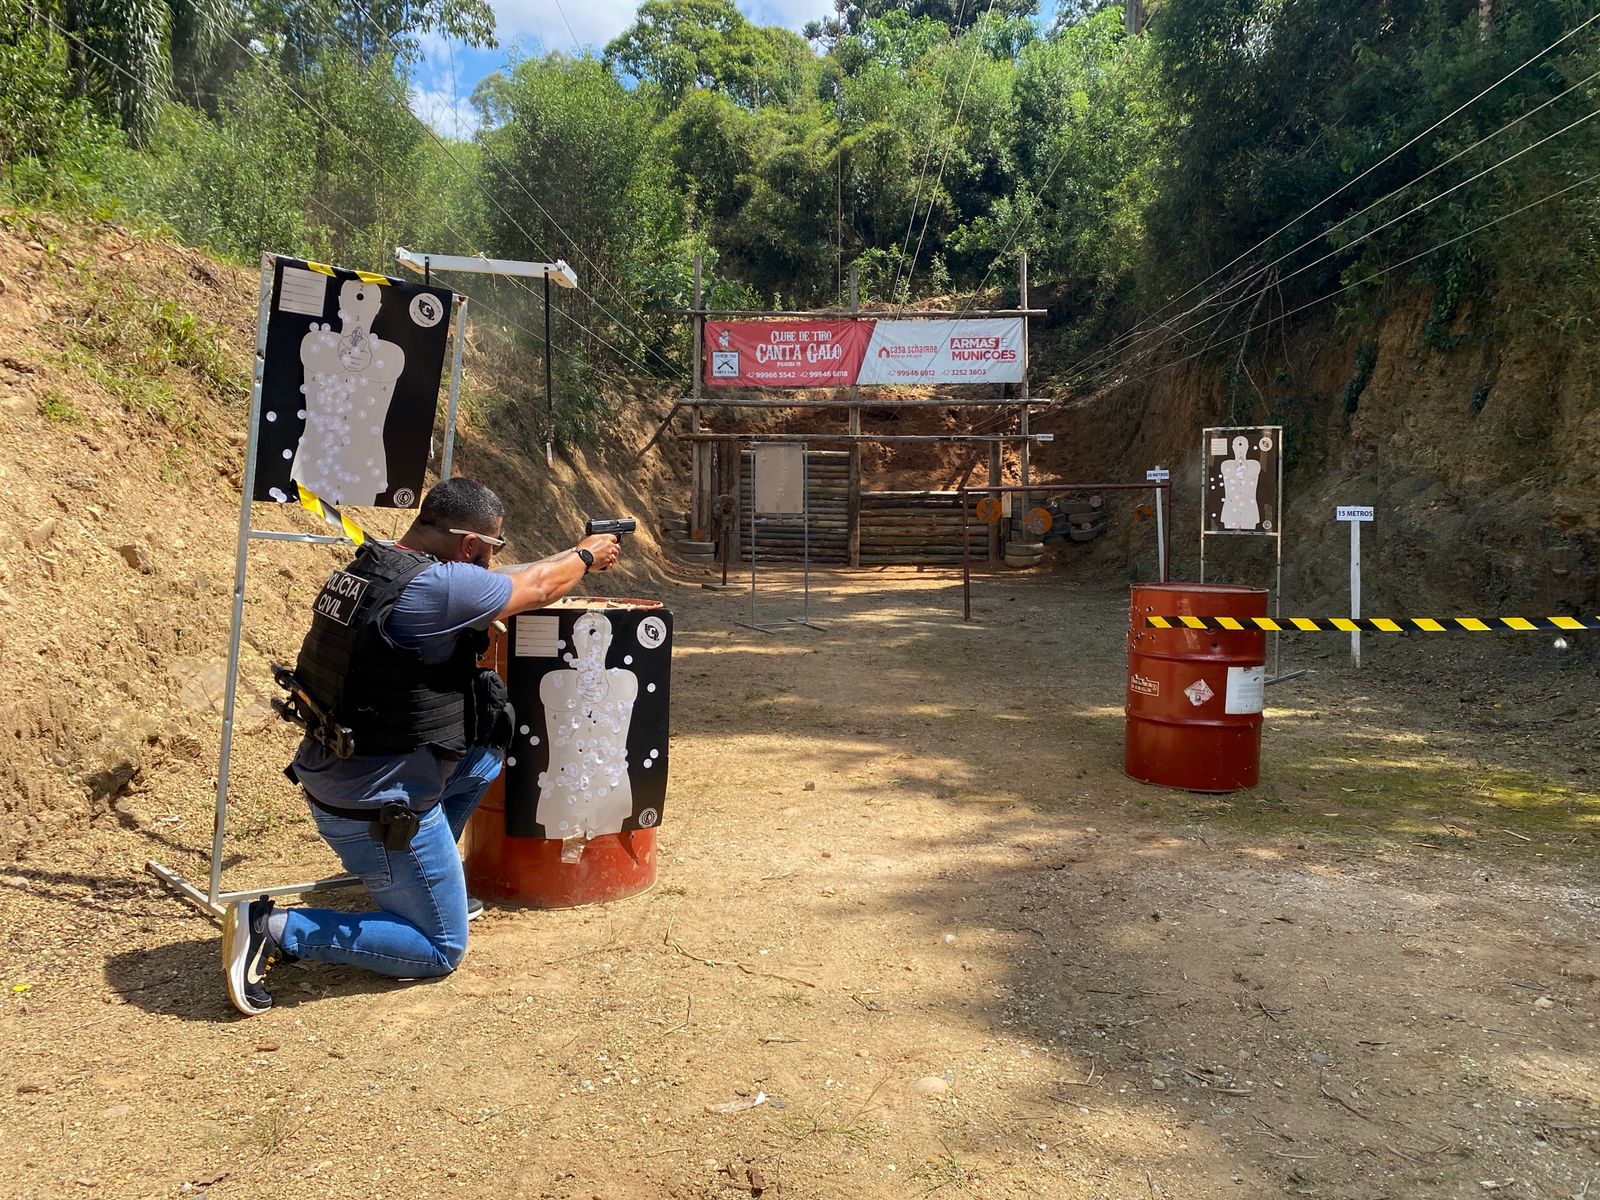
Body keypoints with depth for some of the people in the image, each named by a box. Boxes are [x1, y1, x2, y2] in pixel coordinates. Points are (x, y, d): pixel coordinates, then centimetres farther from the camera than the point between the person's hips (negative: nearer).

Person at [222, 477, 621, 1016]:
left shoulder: (367, 566, 1)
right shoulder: (438, 586, -25)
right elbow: (539, 588, -8)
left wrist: (567, 557, 22)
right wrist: (586, 555, 13)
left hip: (330, 781, 9)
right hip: (378, 810, -9)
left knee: (485, 753, 23)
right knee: (440, 950, 9)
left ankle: (411, 881, 27)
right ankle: (278, 930, -1)